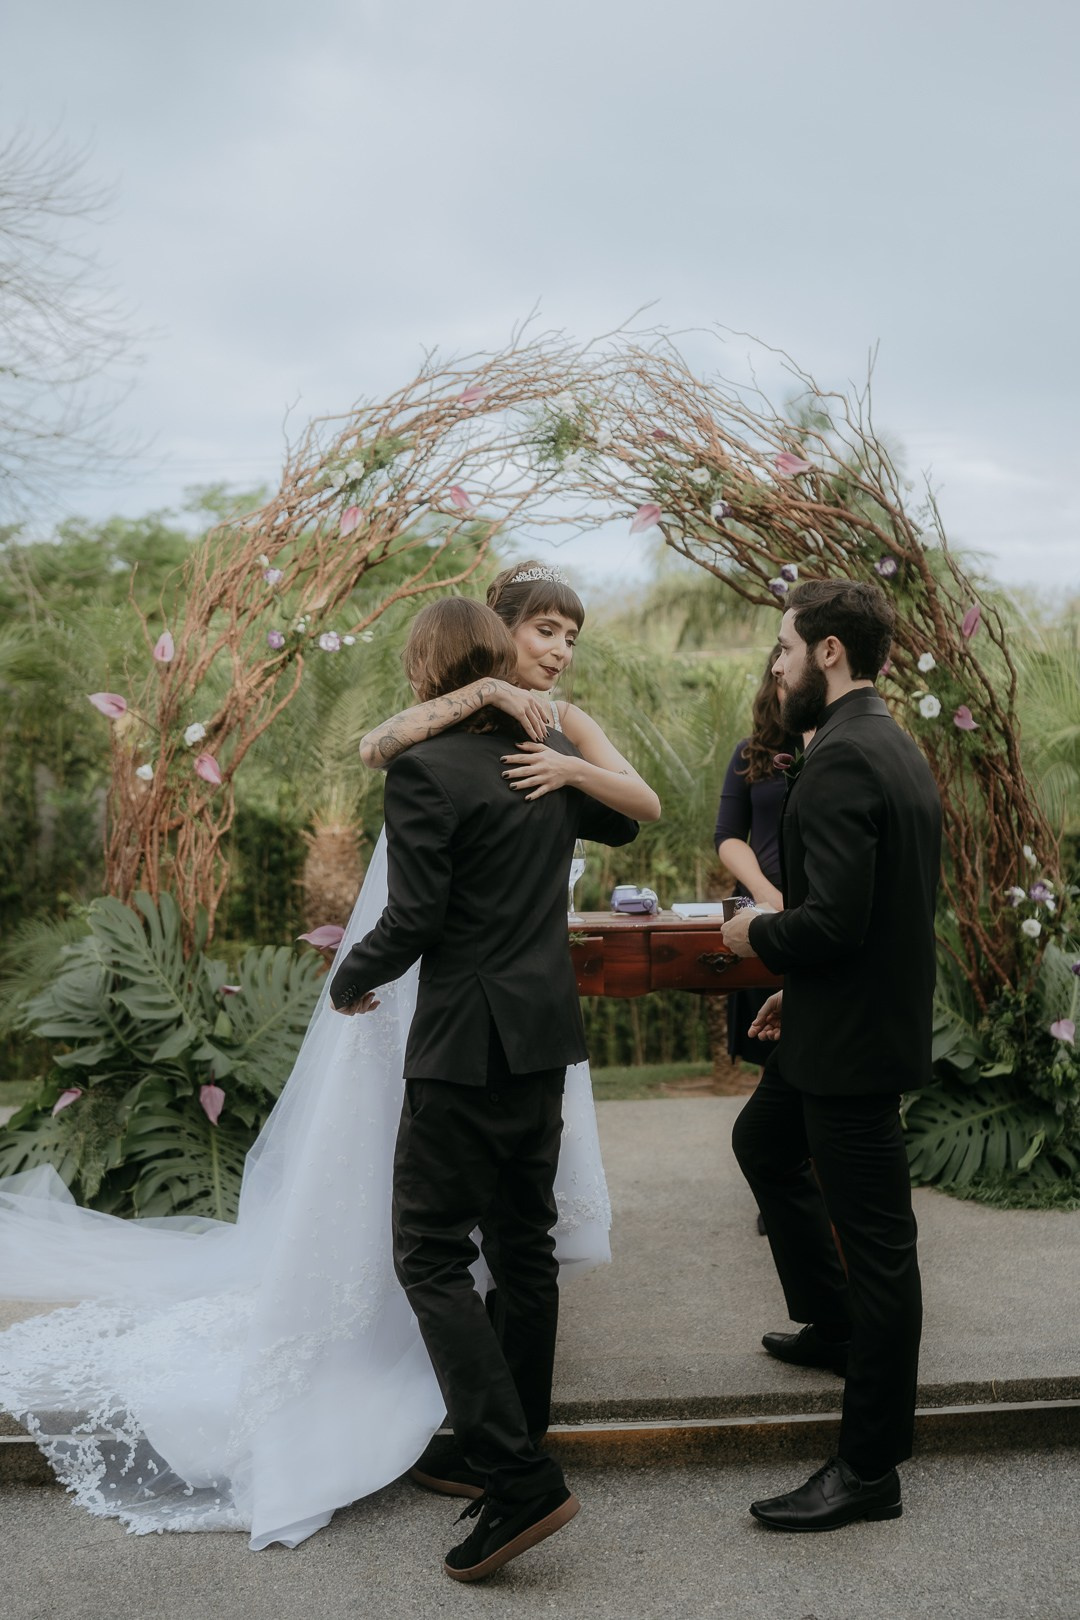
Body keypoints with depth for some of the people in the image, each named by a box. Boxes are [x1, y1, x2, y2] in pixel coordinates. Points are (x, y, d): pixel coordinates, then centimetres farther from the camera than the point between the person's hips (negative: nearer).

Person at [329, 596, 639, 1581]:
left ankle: (519, 1482, -5)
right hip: (546, 1032, 8)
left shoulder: (425, 771, -16)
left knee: (432, 1256, 0)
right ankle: (516, 1441, 29)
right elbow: (623, 823, 24)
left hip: (464, 1048, -8)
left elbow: (413, 918, -16)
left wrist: (350, 981, 2)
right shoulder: (555, 754, 5)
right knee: (525, 1249, 16)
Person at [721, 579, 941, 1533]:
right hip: (846, 1020, 11)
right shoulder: (893, 746, 9)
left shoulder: (841, 760, -23)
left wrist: (758, 937, -9)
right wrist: (799, 985, 17)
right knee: (763, 1144, 29)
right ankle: (834, 1326, 44)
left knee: (877, 1239, 1)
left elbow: (834, 918, -29)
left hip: (853, 1037, -11)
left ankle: (870, 1470, 15)